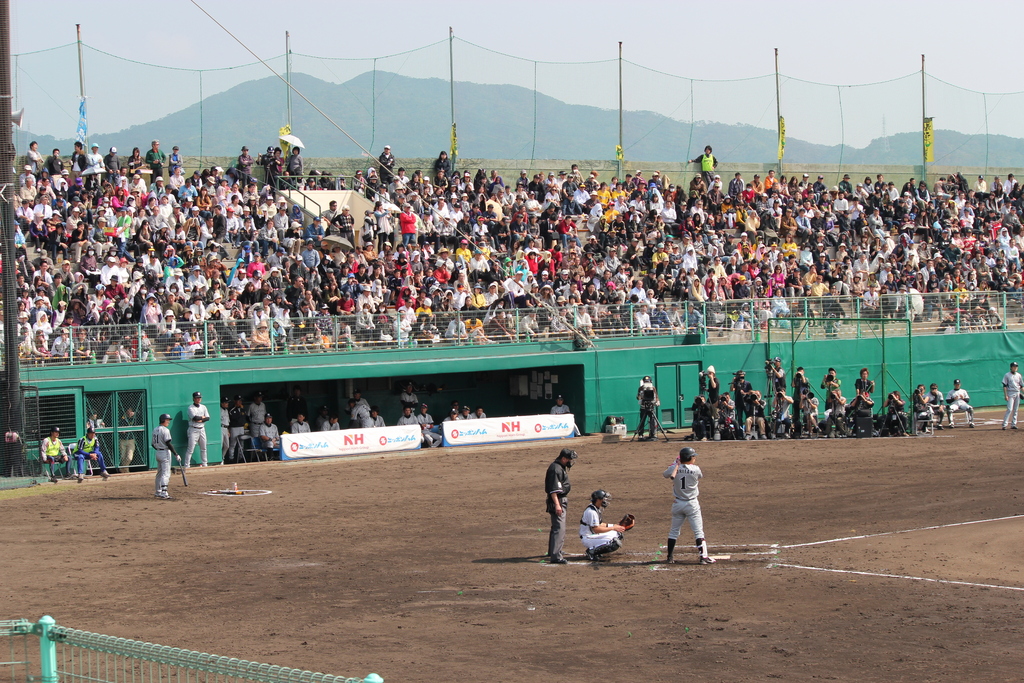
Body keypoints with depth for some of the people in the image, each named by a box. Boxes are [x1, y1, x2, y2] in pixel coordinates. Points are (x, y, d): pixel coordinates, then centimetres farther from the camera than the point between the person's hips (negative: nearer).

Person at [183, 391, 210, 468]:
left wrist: (200, 420, -11)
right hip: (193, 429, -6)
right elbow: (195, 418, -20)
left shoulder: (203, 407, 12)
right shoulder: (191, 408, -6)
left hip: (202, 429, 6)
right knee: (190, 448, -11)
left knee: (203, 448, 12)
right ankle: (186, 465, -12)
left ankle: (204, 464, 23)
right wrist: (202, 417, -5)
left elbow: (207, 418, 4)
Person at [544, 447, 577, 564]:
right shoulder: (555, 469, -18)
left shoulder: (561, 468, 16)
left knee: (556, 528, 23)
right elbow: (553, 489, -24)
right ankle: (556, 556, -22)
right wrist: (557, 504, -28)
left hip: (562, 501, 11)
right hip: (558, 502, -11)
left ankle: (553, 553, 37)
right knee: (559, 529, -16)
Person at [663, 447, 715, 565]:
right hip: (692, 504, -3)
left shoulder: (674, 468, -7)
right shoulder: (695, 469, -12)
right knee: (698, 531, -1)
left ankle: (669, 557, 17)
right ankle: (703, 556, -9)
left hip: (678, 504, 3)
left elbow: (664, 474, 14)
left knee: (674, 531, 14)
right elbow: (700, 476, 12)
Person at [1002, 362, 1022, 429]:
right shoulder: (1007, 375, -2)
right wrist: (1005, 395, -12)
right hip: (1010, 393, -5)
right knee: (1009, 409, -14)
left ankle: (1013, 424, 10)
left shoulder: (1018, 375, 12)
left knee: (1015, 410, 5)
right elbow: (1004, 386, -5)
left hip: (1017, 393, 5)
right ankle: (1004, 424, -16)